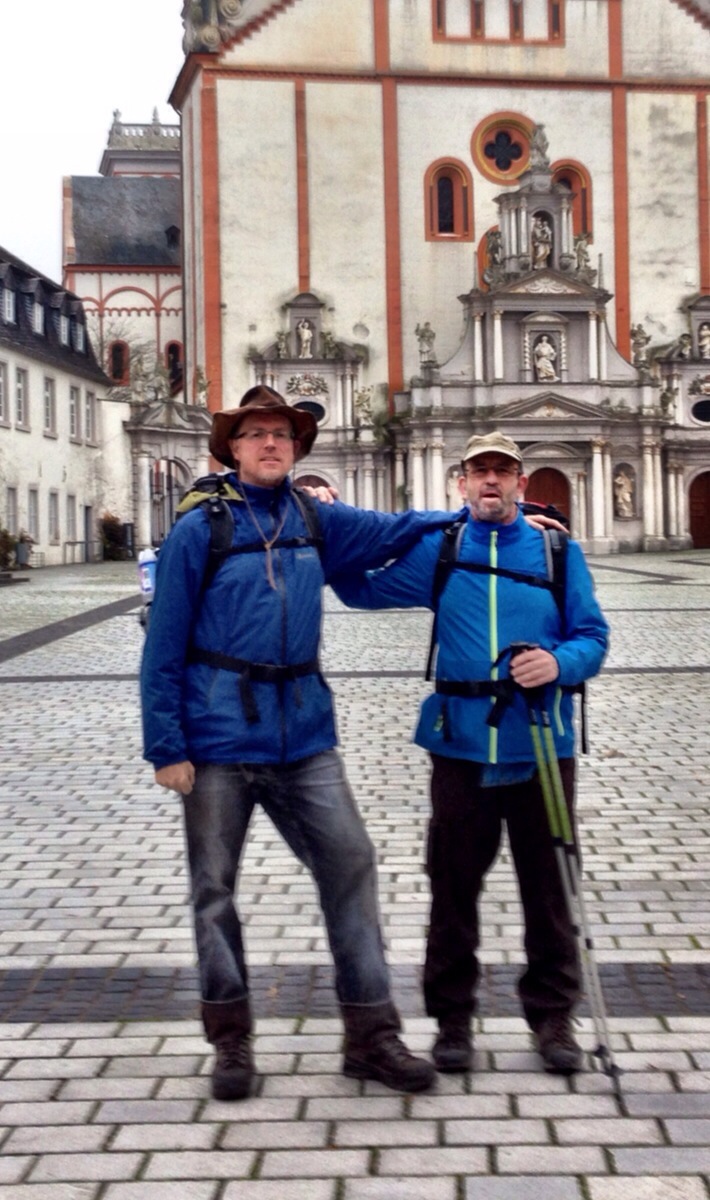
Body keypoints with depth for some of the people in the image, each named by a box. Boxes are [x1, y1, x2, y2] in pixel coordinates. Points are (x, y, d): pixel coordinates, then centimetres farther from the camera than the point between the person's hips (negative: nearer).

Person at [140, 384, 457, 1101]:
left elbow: (396, 529, 20)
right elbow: (163, 647, -4)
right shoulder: (198, 531, -4)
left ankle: (370, 1035, 10)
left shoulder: (315, 522, 8)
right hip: (220, 742, -3)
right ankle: (231, 1041, 23)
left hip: (303, 738, 4)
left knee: (350, 865, -1)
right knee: (214, 886, 6)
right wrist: (167, 746, -9)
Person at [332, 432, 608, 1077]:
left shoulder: (558, 550, 6)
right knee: (454, 884, 6)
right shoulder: (436, 549, 7)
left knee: (548, 885, 8)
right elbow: (363, 589, 16)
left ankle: (553, 1013, 24)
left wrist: (560, 663, -18)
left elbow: (592, 636, 2)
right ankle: (452, 1015, 21)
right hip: (463, 744, 0)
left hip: (541, 745, 0)